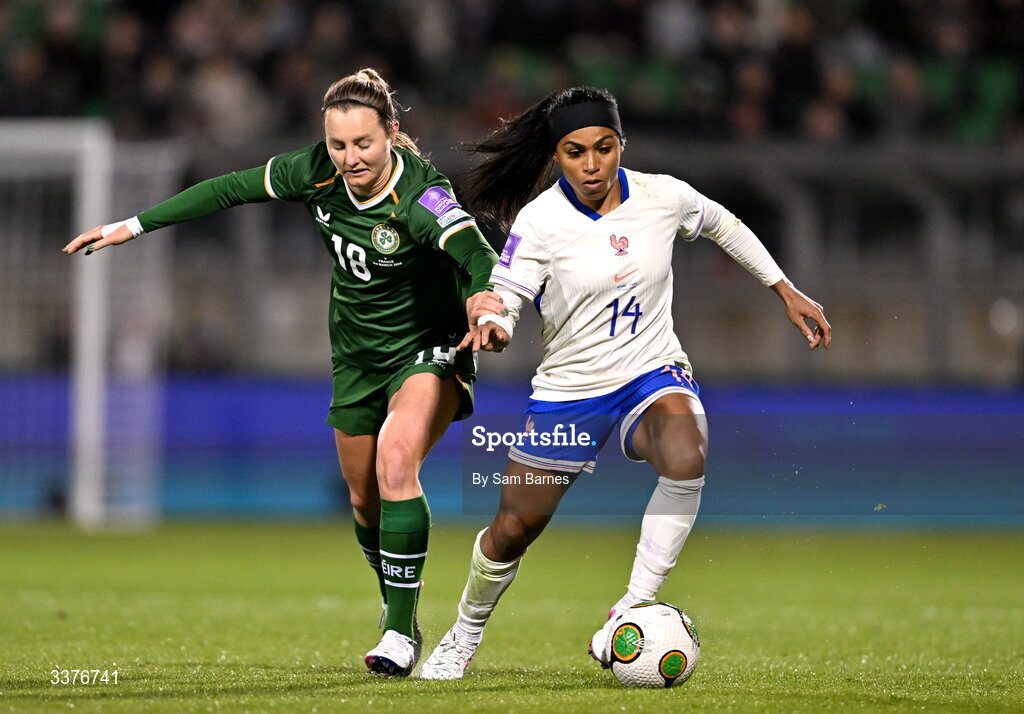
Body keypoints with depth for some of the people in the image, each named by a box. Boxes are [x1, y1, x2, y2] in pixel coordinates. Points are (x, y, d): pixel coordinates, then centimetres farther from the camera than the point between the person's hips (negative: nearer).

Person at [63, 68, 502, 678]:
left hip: (430, 351, -6)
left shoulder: (422, 196, -30)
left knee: (395, 461, -28)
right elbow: (233, 188, -3)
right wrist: (136, 225, -2)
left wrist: (486, 294, -69)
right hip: (358, 354, 6)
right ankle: (402, 617, 34)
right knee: (365, 497, 12)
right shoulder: (320, 172, -13)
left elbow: (481, 256, -46)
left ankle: (399, 633, -22)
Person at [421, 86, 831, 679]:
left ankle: (633, 611, -26)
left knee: (686, 458, -35)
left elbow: (724, 225, 13)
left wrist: (788, 292, 16)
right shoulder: (539, 221, -15)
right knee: (513, 531, 6)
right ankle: (465, 635, 37)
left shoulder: (663, 197, -7)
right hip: (569, 389, 0)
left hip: (654, 375, 0)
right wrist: (492, 327, -40)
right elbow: (504, 296, -16)